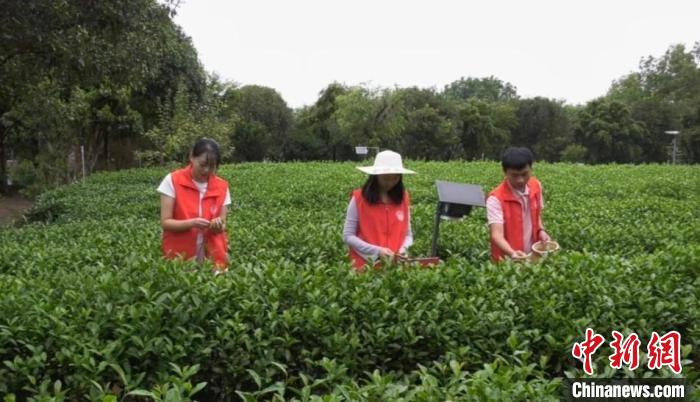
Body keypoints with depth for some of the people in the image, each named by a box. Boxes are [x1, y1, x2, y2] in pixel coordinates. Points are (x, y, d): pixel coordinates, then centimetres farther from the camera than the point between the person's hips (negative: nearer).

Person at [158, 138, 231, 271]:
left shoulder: (222, 187, 2)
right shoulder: (173, 181, -6)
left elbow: (222, 227, 3)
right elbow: (165, 222, -7)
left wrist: (218, 226, -19)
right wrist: (192, 223, -23)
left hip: (214, 257, 2)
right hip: (179, 257, -2)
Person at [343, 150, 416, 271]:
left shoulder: (403, 198, 4)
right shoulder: (359, 198, -6)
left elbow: (408, 234, 11)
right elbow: (348, 236, -5)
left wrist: (403, 248, -10)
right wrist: (376, 251, -15)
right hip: (367, 265, -3)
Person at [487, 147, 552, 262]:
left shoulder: (536, 186, -3)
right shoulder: (496, 199, -22)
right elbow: (497, 235, -30)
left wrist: (541, 230, -5)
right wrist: (512, 253, -47)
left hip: (533, 256, 5)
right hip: (507, 260, -5)